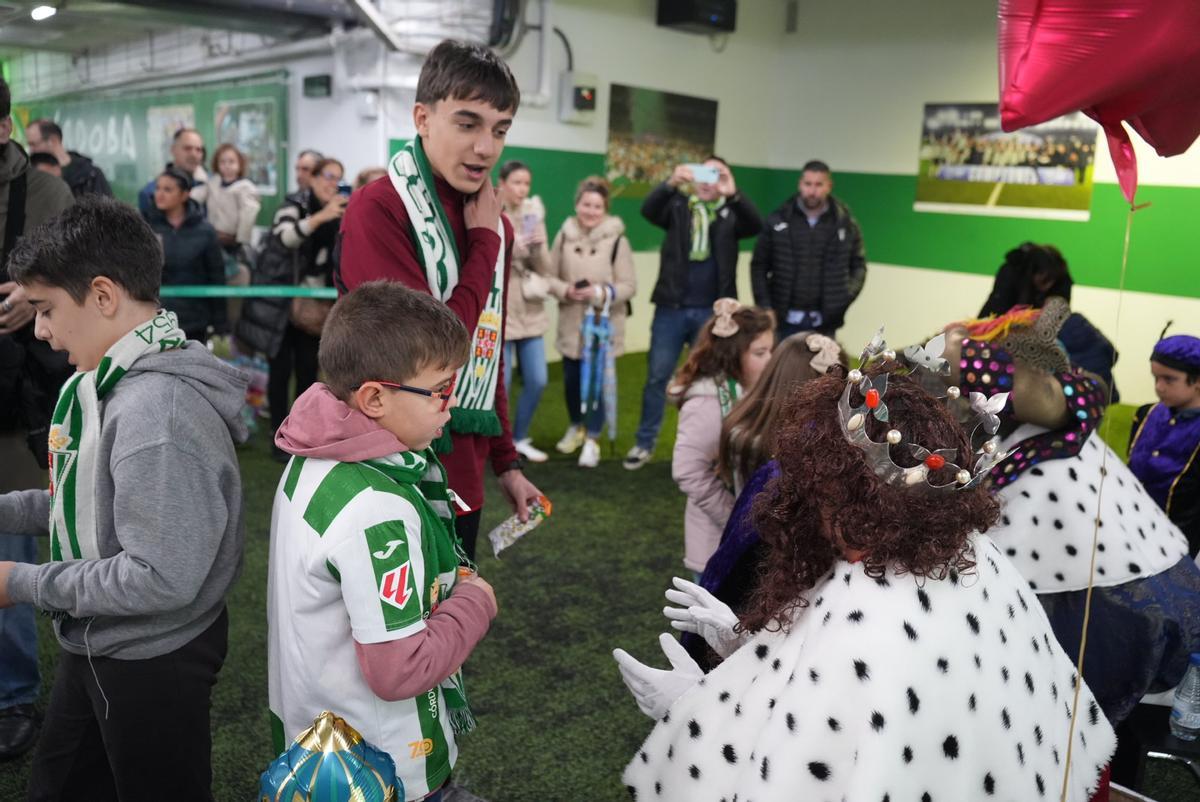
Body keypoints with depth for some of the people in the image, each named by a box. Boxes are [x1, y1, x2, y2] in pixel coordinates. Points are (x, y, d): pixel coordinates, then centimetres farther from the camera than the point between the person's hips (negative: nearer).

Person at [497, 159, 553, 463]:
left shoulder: (534, 216, 7)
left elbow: (546, 268, 4)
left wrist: (537, 249, -15)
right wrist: (511, 248, -22)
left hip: (530, 312, 5)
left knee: (537, 381, 7)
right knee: (500, 385, -2)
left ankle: (520, 439, 26)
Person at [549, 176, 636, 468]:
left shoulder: (617, 240, -10)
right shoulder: (564, 236, 0)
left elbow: (629, 286, -8)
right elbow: (550, 276, 5)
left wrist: (600, 293, -21)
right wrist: (565, 290, -14)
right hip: (571, 323, 3)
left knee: (597, 381, 0)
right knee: (571, 380, 14)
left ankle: (592, 440, 14)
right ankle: (577, 426, 40)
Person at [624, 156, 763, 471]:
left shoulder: (730, 214, 6)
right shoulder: (678, 206, 7)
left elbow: (756, 225, -15)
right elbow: (648, 210, -13)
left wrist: (733, 194, -32)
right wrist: (671, 183, -32)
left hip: (711, 312, 0)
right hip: (672, 308, 0)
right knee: (657, 376, 4)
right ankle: (644, 443, 15)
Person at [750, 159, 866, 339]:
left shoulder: (846, 223, 2)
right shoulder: (777, 221, 0)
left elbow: (858, 265, 11)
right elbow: (759, 265, 5)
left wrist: (846, 296, -6)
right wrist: (764, 306, -4)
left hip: (824, 324, 0)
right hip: (785, 320, 0)